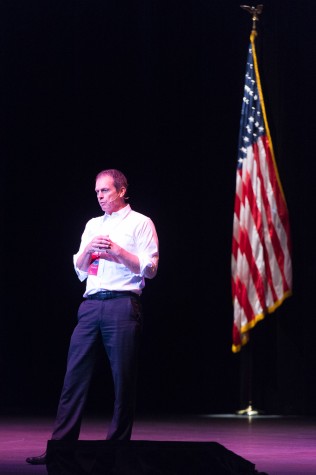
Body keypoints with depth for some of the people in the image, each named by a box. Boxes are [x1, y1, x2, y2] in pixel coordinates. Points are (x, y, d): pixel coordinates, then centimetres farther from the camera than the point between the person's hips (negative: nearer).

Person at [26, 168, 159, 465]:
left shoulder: (140, 223, 5)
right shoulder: (93, 225, 21)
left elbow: (149, 269, -2)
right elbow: (79, 271, 19)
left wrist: (117, 251, -11)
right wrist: (89, 249, 0)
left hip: (122, 304, -5)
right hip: (91, 304, 5)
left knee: (123, 379, -3)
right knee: (75, 375, -1)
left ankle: (117, 448, 3)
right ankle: (61, 445, -1)